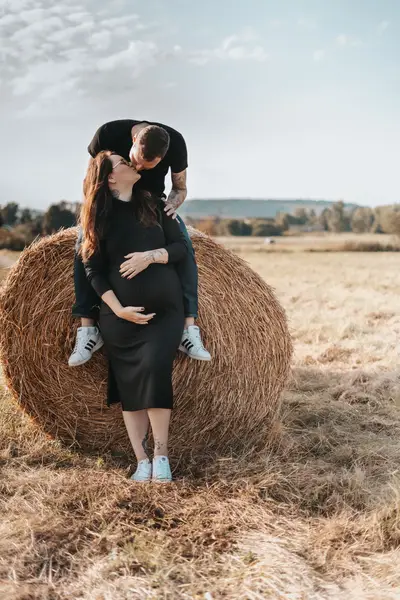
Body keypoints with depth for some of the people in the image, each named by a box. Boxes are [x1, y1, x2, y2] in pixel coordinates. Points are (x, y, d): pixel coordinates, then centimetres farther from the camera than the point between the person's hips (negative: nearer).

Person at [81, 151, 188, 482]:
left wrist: (151, 256, -14)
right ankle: (141, 460, 7)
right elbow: (93, 268, -2)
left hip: (165, 308, 0)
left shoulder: (154, 205, 7)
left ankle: (161, 454, -8)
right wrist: (117, 308, -12)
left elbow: (181, 247, 5)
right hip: (121, 314, 0)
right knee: (128, 384, -1)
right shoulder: (99, 216, 1)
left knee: (154, 368, -19)